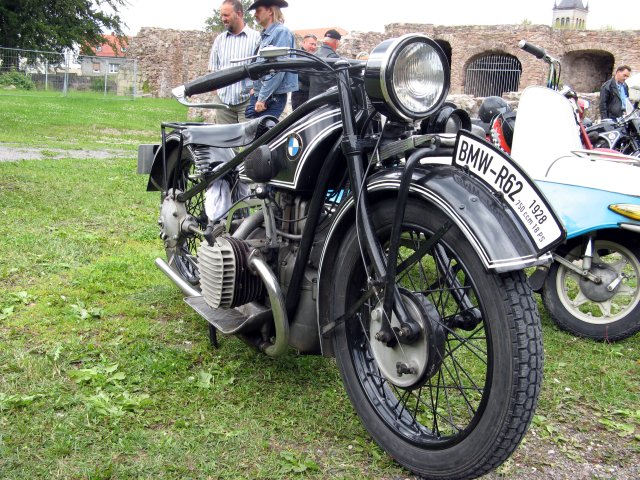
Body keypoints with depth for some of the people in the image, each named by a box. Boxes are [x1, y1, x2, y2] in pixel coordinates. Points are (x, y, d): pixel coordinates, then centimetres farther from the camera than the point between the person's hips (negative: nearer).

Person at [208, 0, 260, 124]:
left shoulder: (256, 37, 0)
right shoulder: (219, 39, 13)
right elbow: (213, 69, 16)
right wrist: (216, 89, 6)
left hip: (247, 100, -4)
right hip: (223, 100, 4)